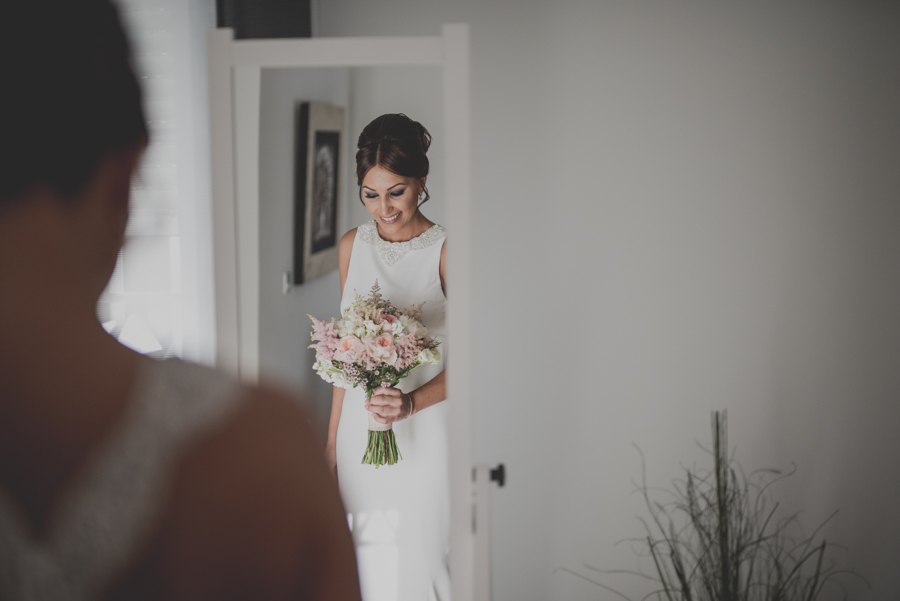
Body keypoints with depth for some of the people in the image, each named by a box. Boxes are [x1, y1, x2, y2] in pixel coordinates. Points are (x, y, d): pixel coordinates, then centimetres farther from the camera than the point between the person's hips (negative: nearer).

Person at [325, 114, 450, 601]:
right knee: (368, 558, 9)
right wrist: (333, 438, 12)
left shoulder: (445, 252, -10)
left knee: (417, 556, 0)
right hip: (360, 430, 4)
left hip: (424, 429, -4)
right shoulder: (352, 246, 6)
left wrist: (411, 402, -26)